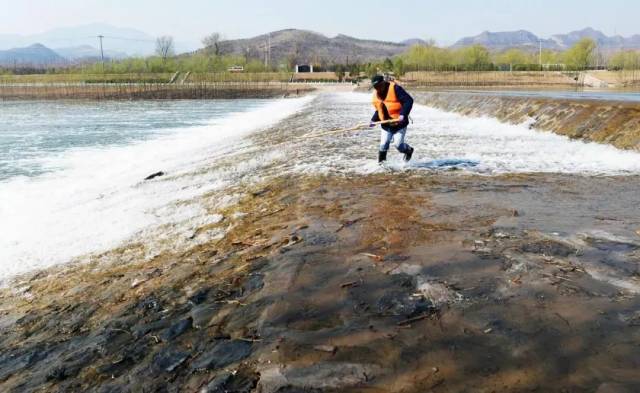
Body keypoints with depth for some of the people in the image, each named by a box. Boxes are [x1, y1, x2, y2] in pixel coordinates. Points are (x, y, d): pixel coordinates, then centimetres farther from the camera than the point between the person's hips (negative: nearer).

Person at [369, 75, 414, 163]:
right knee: (383, 145, -1)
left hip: (399, 124, -5)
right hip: (386, 125, 6)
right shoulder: (376, 95, 5)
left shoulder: (395, 88, -18)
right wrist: (374, 120, 5)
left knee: (398, 144, -6)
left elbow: (409, 100, -22)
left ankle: (408, 150, 27)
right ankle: (381, 162, 22)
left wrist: (403, 114, -32)